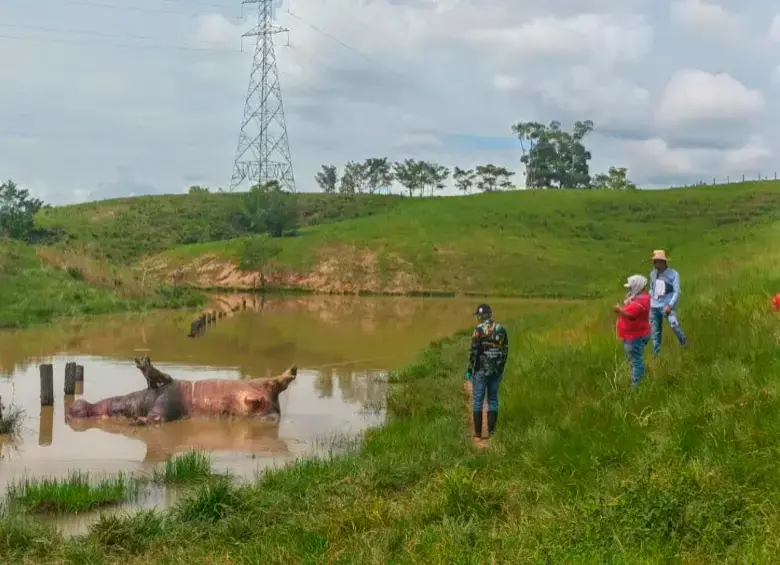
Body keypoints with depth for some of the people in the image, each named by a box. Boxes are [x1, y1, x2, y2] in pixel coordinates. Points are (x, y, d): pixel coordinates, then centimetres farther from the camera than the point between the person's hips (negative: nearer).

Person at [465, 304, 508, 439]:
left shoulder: (479, 330, -12)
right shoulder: (501, 330, 4)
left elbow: (474, 352, -13)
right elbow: (505, 352, 7)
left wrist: (469, 370, -5)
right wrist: (501, 370, 16)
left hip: (481, 371, -4)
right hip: (496, 371, 4)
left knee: (477, 401, 4)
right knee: (493, 401, 12)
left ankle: (478, 433, 5)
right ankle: (491, 431, 12)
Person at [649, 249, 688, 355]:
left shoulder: (673, 274, -6)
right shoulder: (652, 274, 8)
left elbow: (677, 292, -9)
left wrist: (670, 305, -19)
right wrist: (650, 301, 8)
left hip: (667, 306, -5)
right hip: (654, 307, 5)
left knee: (674, 325, -25)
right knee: (655, 332, 7)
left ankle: (685, 345, -4)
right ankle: (656, 354, 17)